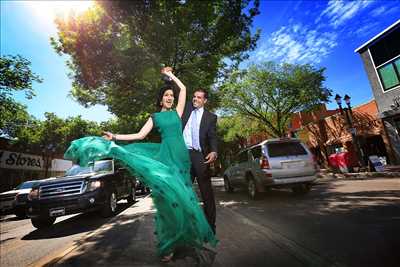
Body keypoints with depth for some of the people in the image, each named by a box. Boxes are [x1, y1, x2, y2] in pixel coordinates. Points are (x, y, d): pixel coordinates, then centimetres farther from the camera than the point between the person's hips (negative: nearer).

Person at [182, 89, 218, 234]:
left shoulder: (210, 117, 7)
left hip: (199, 155, -3)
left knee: (206, 192, 2)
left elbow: (212, 137, -2)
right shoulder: (187, 108, 17)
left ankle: (210, 225, 17)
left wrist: (213, 151, -20)